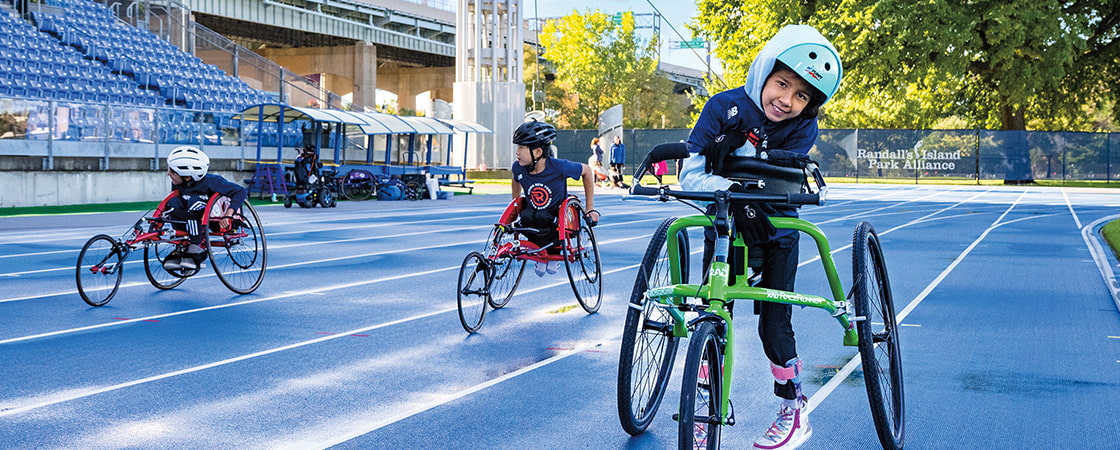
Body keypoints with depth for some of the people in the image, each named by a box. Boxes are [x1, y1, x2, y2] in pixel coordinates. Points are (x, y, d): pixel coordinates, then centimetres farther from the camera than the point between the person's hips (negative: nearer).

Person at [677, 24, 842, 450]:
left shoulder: (802, 128, -13)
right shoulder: (725, 107, -15)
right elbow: (691, 175, -21)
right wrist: (733, 187, -38)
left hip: (773, 232, -1)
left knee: (773, 324, -3)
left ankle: (794, 412, 15)